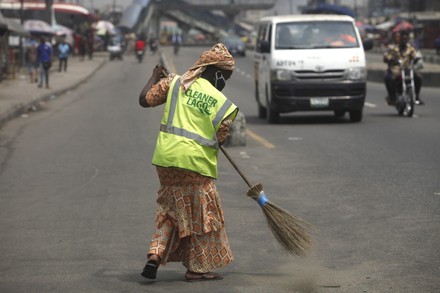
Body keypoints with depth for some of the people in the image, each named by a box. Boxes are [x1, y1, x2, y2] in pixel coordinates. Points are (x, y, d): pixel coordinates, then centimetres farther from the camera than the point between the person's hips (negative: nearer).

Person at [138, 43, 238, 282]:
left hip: (166, 158, 4)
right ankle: (197, 268, 16)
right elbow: (218, 139, 2)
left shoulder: (175, 82, 2)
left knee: (171, 210, 21)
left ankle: (155, 255, 8)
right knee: (201, 214, 10)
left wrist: (155, 77, 21)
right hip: (195, 163, -4)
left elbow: (145, 99, 5)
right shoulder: (225, 105, -4)